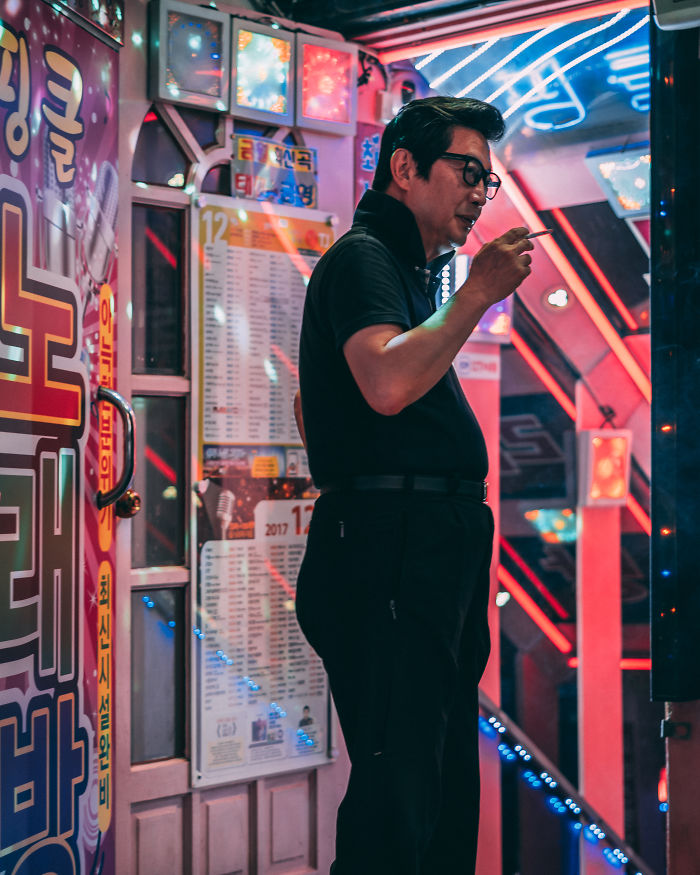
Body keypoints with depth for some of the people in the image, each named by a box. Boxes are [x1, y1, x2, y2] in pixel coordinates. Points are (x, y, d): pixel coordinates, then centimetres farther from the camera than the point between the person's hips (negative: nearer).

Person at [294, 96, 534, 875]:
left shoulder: (409, 270, 24)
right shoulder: (362, 256, -5)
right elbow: (389, 384, -24)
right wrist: (478, 292, -16)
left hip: (436, 555, 10)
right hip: (394, 546, -10)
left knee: (446, 782, 14)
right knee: (398, 795, -12)